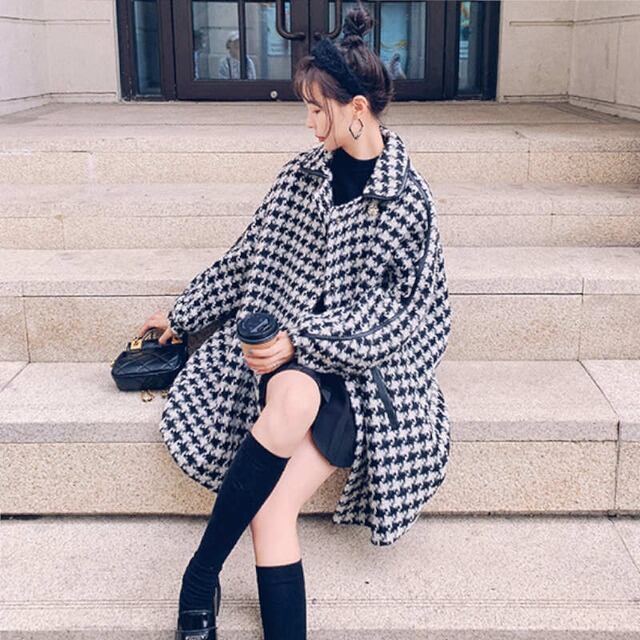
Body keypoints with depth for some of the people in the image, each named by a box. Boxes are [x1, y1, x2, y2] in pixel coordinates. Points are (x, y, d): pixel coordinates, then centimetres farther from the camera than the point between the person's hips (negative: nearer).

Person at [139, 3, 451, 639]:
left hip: (367, 363, -3)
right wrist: (181, 315, 21)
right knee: (292, 399, -33)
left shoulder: (405, 197, -4)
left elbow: (380, 308, -7)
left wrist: (300, 342, -18)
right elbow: (247, 258, 18)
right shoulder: (303, 173, 9)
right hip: (288, 353, 3)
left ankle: (200, 573, -14)